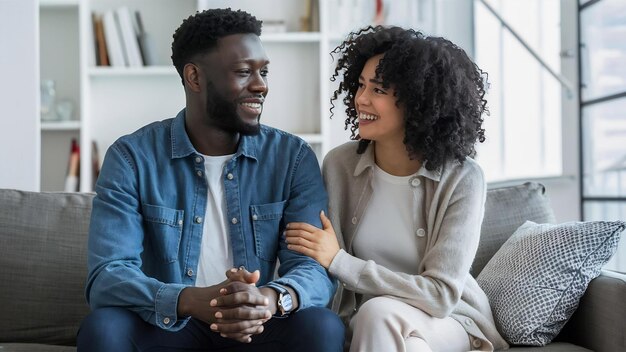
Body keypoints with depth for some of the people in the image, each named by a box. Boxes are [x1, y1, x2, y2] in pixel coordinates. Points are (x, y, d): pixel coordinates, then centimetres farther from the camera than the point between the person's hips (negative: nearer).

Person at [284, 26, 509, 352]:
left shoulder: (462, 179, -15)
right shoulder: (339, 164, -6)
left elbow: (441, 294, -19)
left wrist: (338, 261, -22)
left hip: (450, 320, -2)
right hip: (365, 324, 2)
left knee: (380, 314, -31)